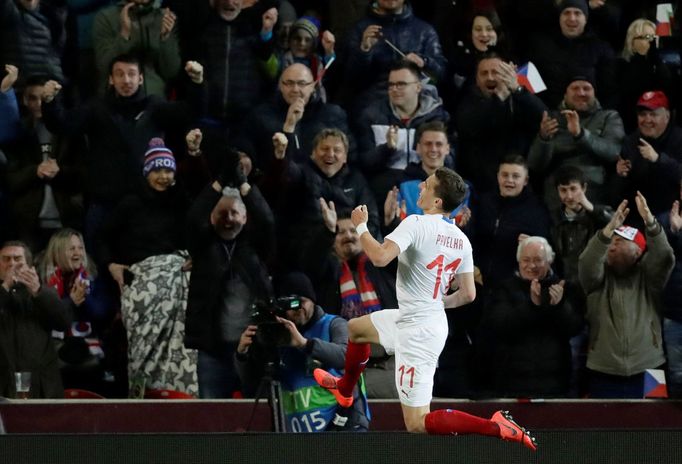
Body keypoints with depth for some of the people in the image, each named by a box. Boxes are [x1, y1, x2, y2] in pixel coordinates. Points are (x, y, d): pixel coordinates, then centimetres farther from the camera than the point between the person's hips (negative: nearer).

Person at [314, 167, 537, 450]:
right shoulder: (461, 240, 2)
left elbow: (380, 257, -34)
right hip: (434, 318, 9)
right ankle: (344, 390, 57)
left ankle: (495, 427, -17)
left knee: (417, 424, -6)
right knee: (355, 328, 32)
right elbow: (468, 294, 5)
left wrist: (360, 226, -16)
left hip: (417, 331, -9)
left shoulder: (416, 224, -21)